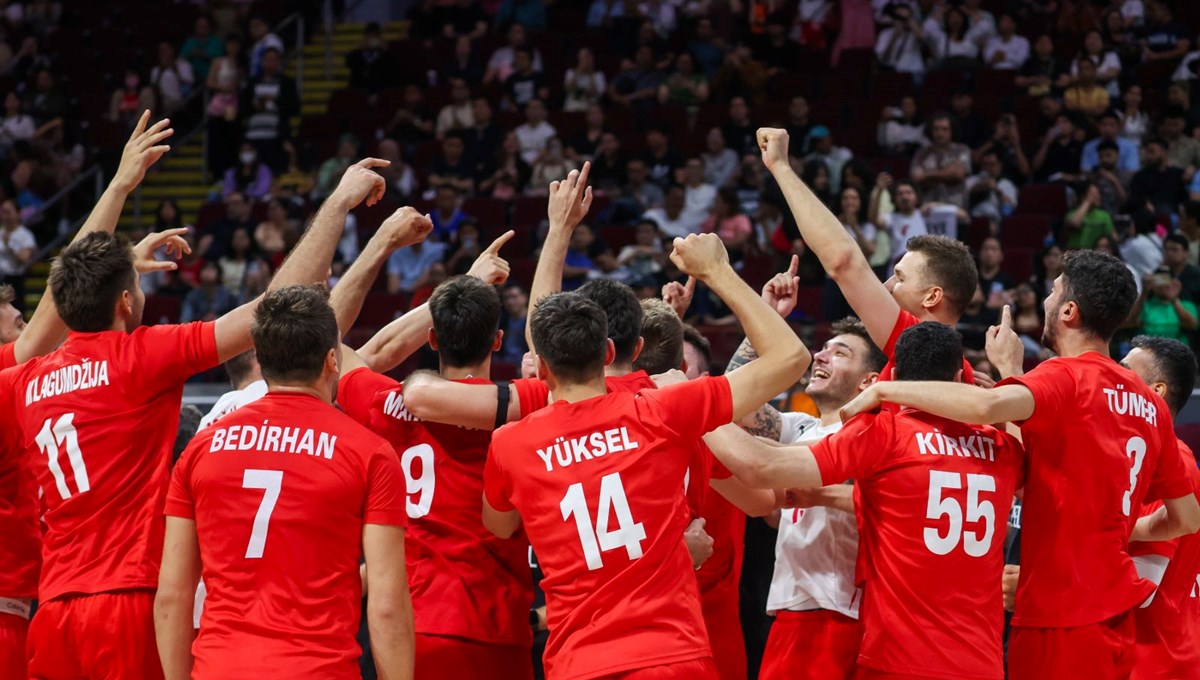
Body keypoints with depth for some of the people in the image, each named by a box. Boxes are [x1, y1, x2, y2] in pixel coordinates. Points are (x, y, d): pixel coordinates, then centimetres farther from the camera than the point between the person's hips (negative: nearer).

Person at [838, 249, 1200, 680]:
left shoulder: (1068, 377, -11)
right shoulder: (1150, 403, 9)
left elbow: (989, 405, -32)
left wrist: (885, 390, -21)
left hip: (1061, 619, -7)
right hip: (1114, 615, 7)